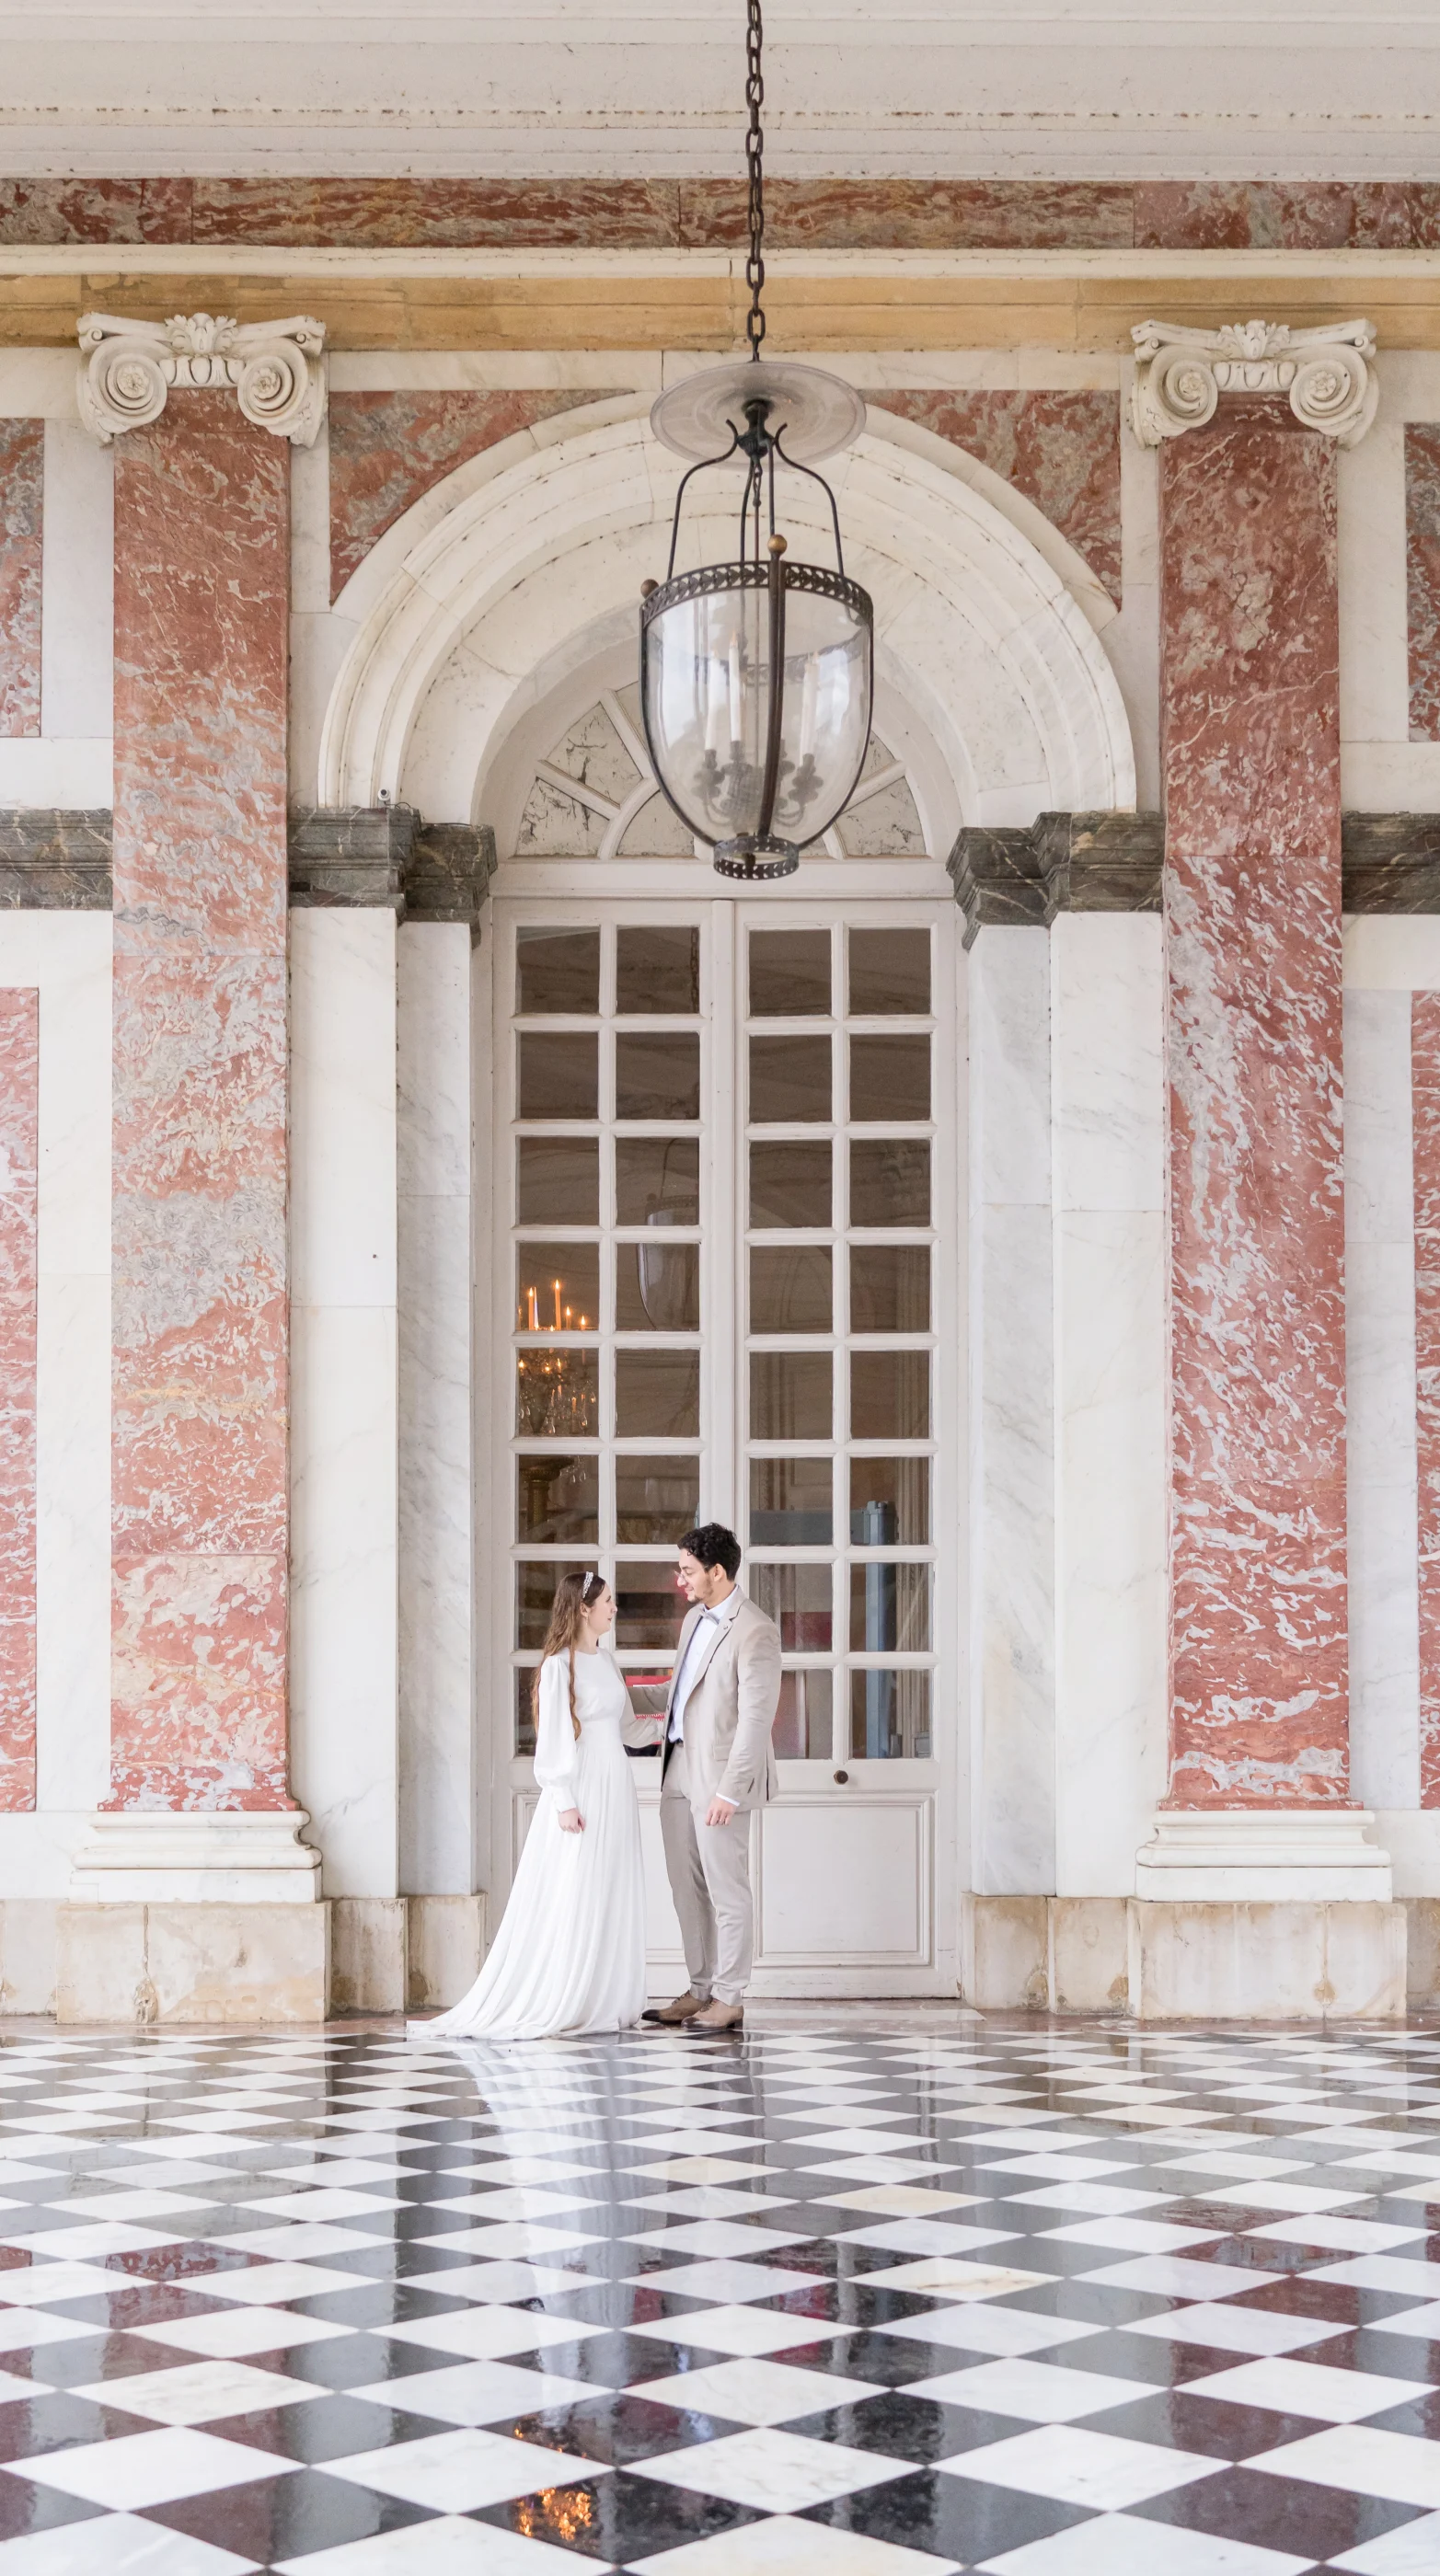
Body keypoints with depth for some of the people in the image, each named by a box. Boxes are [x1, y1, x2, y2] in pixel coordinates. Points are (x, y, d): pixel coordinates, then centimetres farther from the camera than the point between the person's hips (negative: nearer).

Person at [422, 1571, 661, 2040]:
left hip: (615, 1793, 7)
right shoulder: (559, 1666, -9)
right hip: (579, 1794, -7)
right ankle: (545, 2007, -1)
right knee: (570, 1903, -6)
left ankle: (605, 2002, 12)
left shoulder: (607, 1663, 13)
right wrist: (564, 1802, -15)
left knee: (613, 1902, 7)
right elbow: (552, 1740, -12)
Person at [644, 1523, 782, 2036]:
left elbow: (756, 1718, -18)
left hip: (719, 1778, -9)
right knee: (688, 1889, 12)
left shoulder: (754, 1631, -14)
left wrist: (729, 1790, -20)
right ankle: (701, 1990, 21)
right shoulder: (694, 1620, 13)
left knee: (727, 1891, 0)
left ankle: (729, 1999, 7)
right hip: (679, 1771, 9)